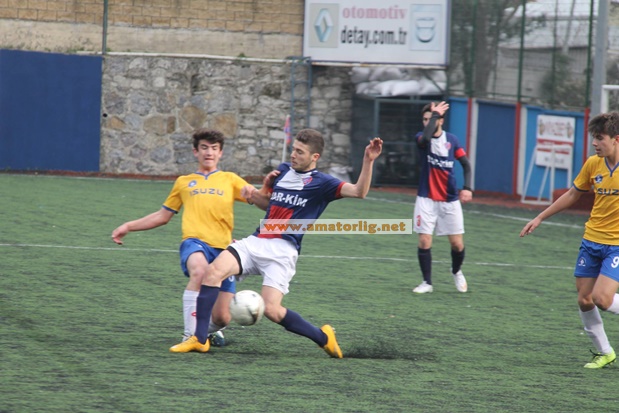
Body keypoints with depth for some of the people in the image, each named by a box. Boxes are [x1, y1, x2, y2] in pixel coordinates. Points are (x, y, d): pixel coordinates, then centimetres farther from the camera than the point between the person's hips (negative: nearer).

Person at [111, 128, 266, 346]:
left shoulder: (230, 180, 19)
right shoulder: (184, 182, 22)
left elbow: (265, 204, 8)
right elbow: (163, 216, 29)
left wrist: (253, 193, -16)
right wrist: (128, 226, 21)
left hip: (223, 248, 1)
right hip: (194, 242, -1)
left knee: (222, 317, -4)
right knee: (199, 271, -40)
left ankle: (210, 329, 34)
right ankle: (190, 335, -37)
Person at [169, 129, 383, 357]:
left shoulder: (321, 183, -1)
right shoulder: (283, 170, 17)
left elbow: (359, 191, -14)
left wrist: (368, 160, -25)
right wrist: (267, 184, 12)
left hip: (283, 251, -6)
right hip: (256, 242, 6)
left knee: (271, 309, -18)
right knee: (213, 271, -19)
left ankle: (323, 338, 7)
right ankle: (200, 339, -15)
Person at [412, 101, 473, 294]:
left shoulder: (452, 140, 0)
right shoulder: (421, 139, -5)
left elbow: (466, 164, 6)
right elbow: (426, 137, -31)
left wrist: (467, 187, -8)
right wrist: (435, 114, -21)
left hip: (450, 200, 1)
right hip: (426, 199, -1)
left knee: (457, 243, 2)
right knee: (424, 241, -8)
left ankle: (456, 272, 32)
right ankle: (427, 282, 6)